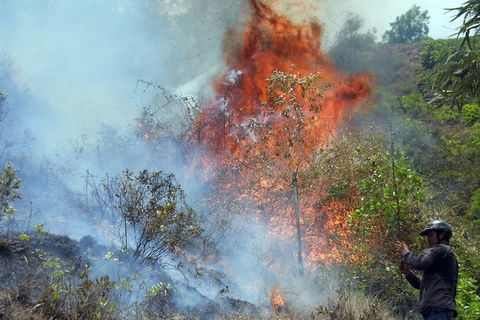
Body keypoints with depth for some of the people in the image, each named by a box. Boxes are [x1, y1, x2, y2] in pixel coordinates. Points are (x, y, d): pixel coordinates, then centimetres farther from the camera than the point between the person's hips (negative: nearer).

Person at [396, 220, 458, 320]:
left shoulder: (441, 249, -1)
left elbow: (418, 262, -15)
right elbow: (422, 284, 27)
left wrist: (405, 252, 4)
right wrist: (407, 273, 12)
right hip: (435, 309, 10)